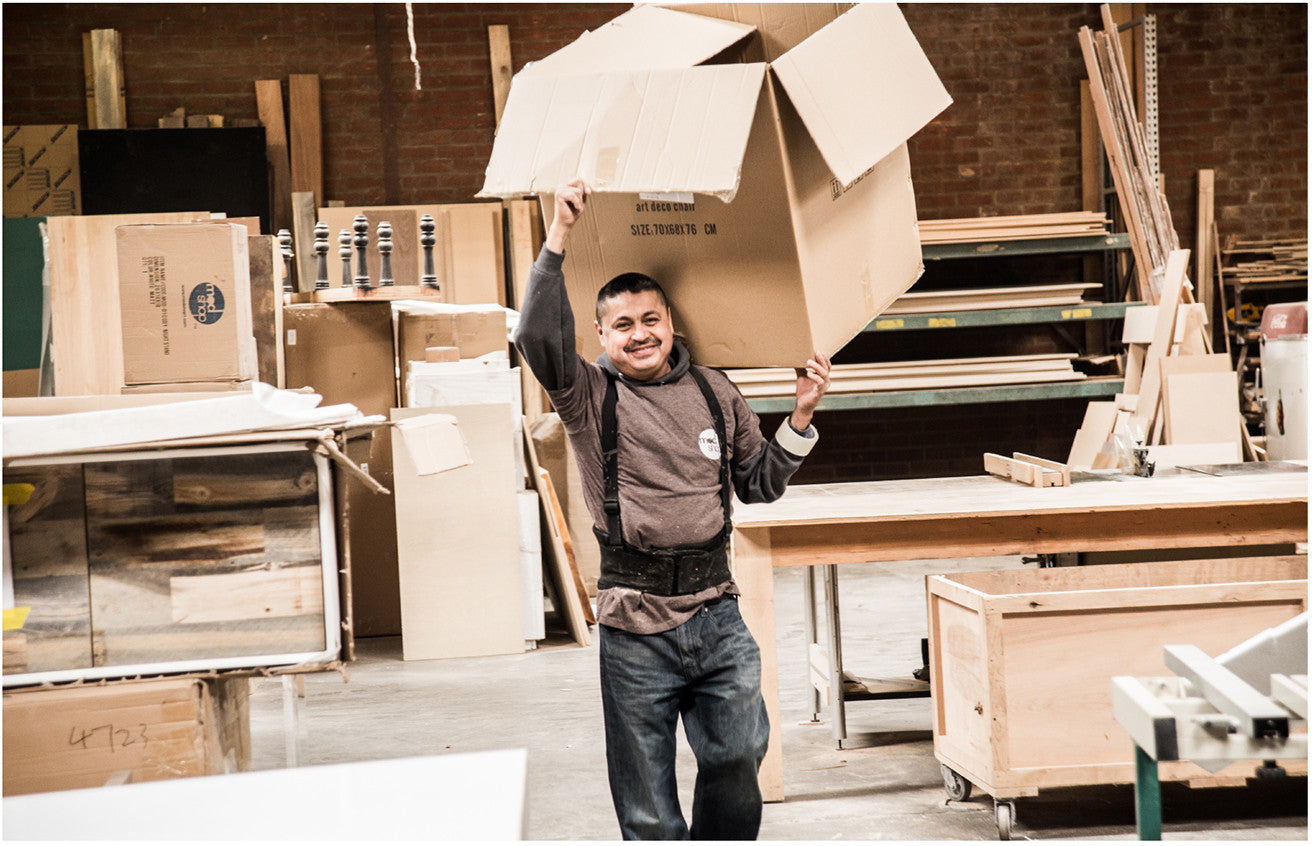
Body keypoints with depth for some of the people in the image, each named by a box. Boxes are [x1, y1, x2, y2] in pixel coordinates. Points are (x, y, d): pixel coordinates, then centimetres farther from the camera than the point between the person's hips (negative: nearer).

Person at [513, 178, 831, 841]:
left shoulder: (715, 393, 11)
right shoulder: (590, 396, 0)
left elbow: (759, 484, 17)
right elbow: (538, 337, -19)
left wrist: (800, 420, 4)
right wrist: (559, 236, -21)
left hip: (716, 613, 3)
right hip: (635, 626, -2)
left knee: (738, 755, -1)